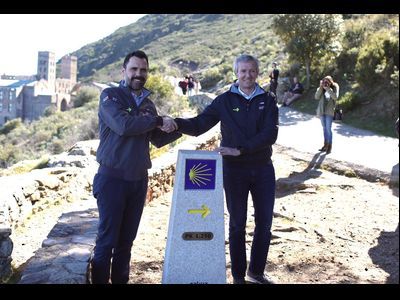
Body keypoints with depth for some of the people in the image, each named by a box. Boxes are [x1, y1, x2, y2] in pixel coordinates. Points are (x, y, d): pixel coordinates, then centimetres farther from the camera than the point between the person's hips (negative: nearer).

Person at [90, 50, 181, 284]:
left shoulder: (148, 103, 13)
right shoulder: (110, 95, -4)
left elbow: (157, 140, 17)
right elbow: (123, 125, -22)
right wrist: (157, 121, -14)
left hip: (139, 179, 5)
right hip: (112, 178, -5)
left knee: (127, 240, 11)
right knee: (107, 239, -3)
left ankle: (121, 279, 22)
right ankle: (99, 280, 8)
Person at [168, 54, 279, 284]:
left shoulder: (268, 100, 1)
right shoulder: (225, 101, 0)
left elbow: (270, 134, -12)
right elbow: (199, 125, -4)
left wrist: (240, 149, -22)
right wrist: (176, 123, -24)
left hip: (263, 169, 2)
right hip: (234, 170, -1)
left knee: (265, 222, 9)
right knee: (238, 224, 8)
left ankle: (257, 271, 28)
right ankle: (238, 275, 22)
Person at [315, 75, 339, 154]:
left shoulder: (335, 87, -4)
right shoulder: (321, 88, 4)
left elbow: (335, 97, -18)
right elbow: (317, 97, -6)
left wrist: (328, 89, -23)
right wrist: (321, 87, -15)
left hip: (329, 111, -4)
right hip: (321, 110, 4)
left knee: (328, 129, -6)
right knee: (324, 128, 13)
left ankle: (330, 146, 3)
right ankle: (325, 144, 24)